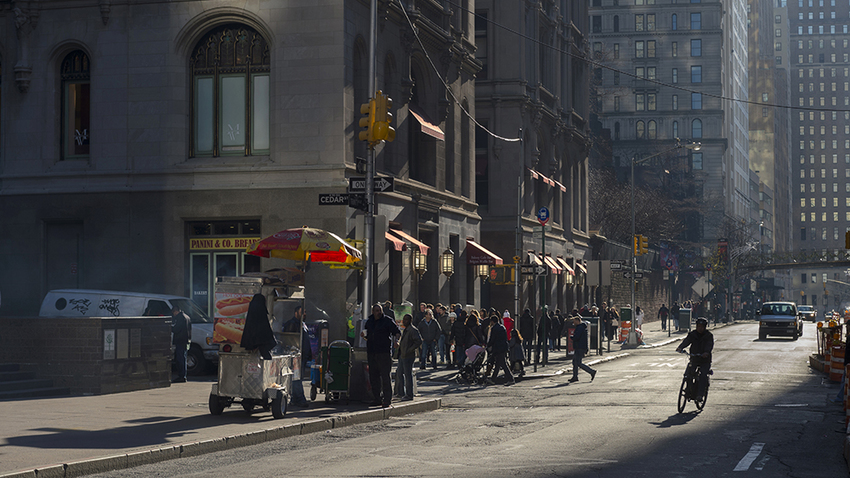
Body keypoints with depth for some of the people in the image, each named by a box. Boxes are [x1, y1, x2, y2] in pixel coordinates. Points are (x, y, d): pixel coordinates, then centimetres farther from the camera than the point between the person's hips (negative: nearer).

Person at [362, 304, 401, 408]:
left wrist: (396, 339, -23)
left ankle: (387, 399, -4)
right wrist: (364, 335, 3)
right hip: (371, 352, 6)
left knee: (385, 376, -8)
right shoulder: (369, 322, 15)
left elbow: (397, 332, -4)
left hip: (384, 352, -6)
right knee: (373, 377, 8)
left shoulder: (387, 321, -2)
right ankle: (378, 398, 18)